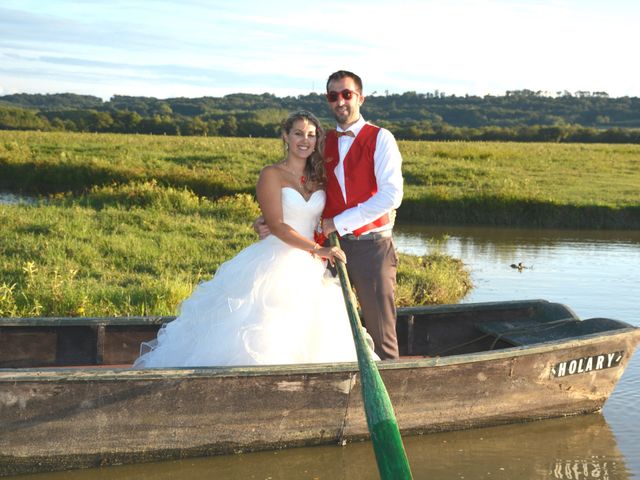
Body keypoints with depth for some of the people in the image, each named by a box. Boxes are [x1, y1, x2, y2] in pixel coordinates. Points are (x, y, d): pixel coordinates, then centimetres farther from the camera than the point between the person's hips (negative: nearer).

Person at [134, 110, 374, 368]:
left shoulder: (320, 179, 13)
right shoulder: (272, 175, -4)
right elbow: (277, 225, -13)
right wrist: (318, 249, -20)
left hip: (310, 269, 6)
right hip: (276, 263, -6)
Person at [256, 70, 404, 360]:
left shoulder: (380, 139, -4)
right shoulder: (324, 143, 11)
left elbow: (391, 195, -15)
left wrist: (339, 222, -15)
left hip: (372, 246, -5)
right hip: (333, 246, 5)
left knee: (380, 332, 1)